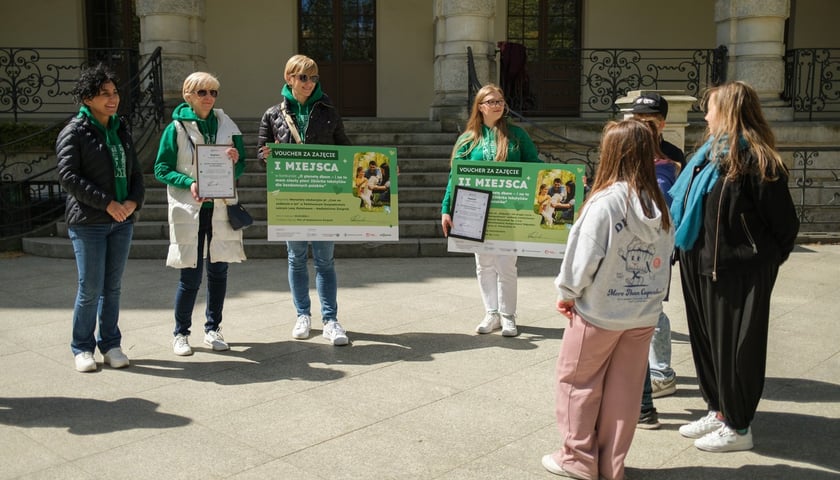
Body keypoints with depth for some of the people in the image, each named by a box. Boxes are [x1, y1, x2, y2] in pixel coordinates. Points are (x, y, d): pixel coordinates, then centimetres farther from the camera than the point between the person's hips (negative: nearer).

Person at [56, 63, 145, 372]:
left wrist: (134, 201, -4)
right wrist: (107, 203, -17)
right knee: (90, 288, -2)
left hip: (122, 221, 5)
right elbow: (68, 176, -13)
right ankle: (82, 349, 14)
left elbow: (135, 172, 15)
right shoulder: (74, 132, -5)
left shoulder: (121, 130, 14)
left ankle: (111, 345, 20)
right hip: (87, 222, -5)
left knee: (113, 287, 10)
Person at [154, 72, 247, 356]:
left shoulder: (227, 125, 8)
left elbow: (241, 167, 12)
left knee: (218, 271, 9)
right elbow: (161, 169, -2)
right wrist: (189, 183, -17)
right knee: (190, 276, -2)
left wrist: (236, 160, -11)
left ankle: (213, 329, 24)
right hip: (189, 211, -3)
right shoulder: (176, 128, -1)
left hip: (221, 209, 3)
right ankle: (181, 333, 16)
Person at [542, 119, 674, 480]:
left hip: (599, 311, -5)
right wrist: (651, 296, 15)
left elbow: (584, 257, -16)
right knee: (624, 390, 14)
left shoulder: (605, 201, -18)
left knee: (577, 382, 13)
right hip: (644, 312, 5)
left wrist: (566, 292, -1)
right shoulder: (660, 205, -1)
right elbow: (664, 258, 4)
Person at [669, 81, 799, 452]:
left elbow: (785, 223, -12)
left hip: (737, 272, -8)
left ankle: (738, 427, 18)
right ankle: (719, 411, 32)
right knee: (706, 339, 16)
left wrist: (763, 262, -4)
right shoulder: (711, 154, 10)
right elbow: (682, 201, 18)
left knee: (734, 346, 3)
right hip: (704, 268, 8)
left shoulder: (753, 159, -15)